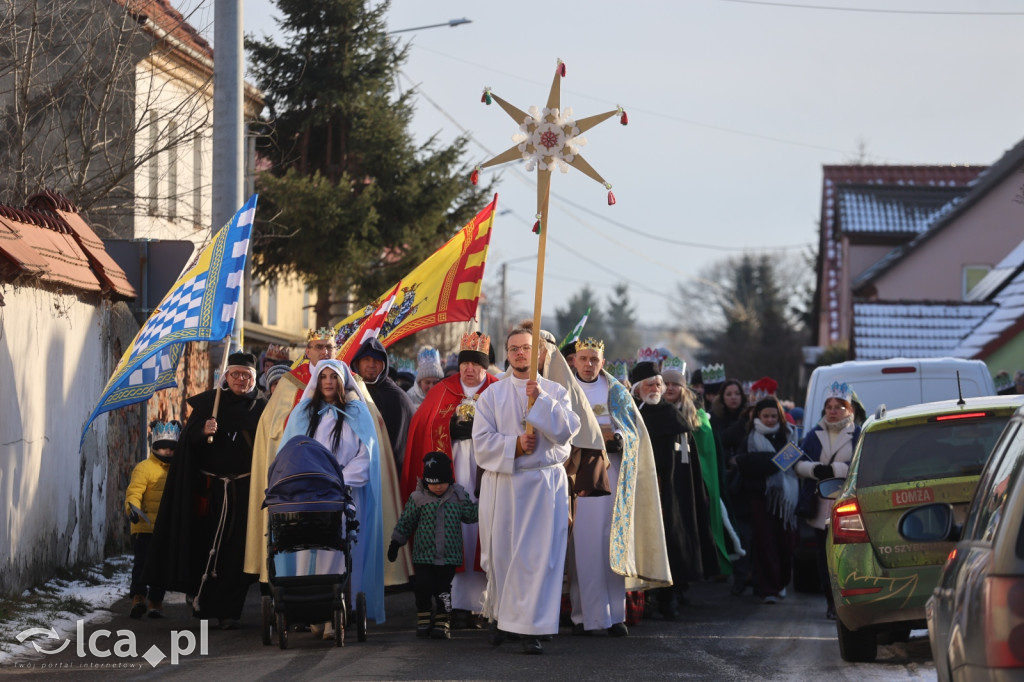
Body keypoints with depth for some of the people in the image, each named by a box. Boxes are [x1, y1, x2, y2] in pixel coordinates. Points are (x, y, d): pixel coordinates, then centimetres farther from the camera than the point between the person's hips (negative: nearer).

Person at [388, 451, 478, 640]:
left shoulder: (458, 495, 1)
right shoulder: (418, 498, -3)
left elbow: (471, 515, 9)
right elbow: (406, 522, 5)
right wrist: (395, 543, 7)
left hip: (449, 555, 0)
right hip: (424, 555, 0)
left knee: (443, 590, 2)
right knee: (423, 587, -1)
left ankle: (443, 623, 9)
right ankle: (423, 621, 13)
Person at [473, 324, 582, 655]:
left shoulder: (555, 391, 7)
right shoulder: (492, 395, 8)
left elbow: (566, 429, -8)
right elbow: (482, 439, 0)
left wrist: (540, 399, -17)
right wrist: (515, 445, -15)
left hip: (545, 483, -1)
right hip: (503, 482, 1)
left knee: (539, 554, -7)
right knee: (502, 552, 4)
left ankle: (530, 627, -6)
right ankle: (500, 616, 23)